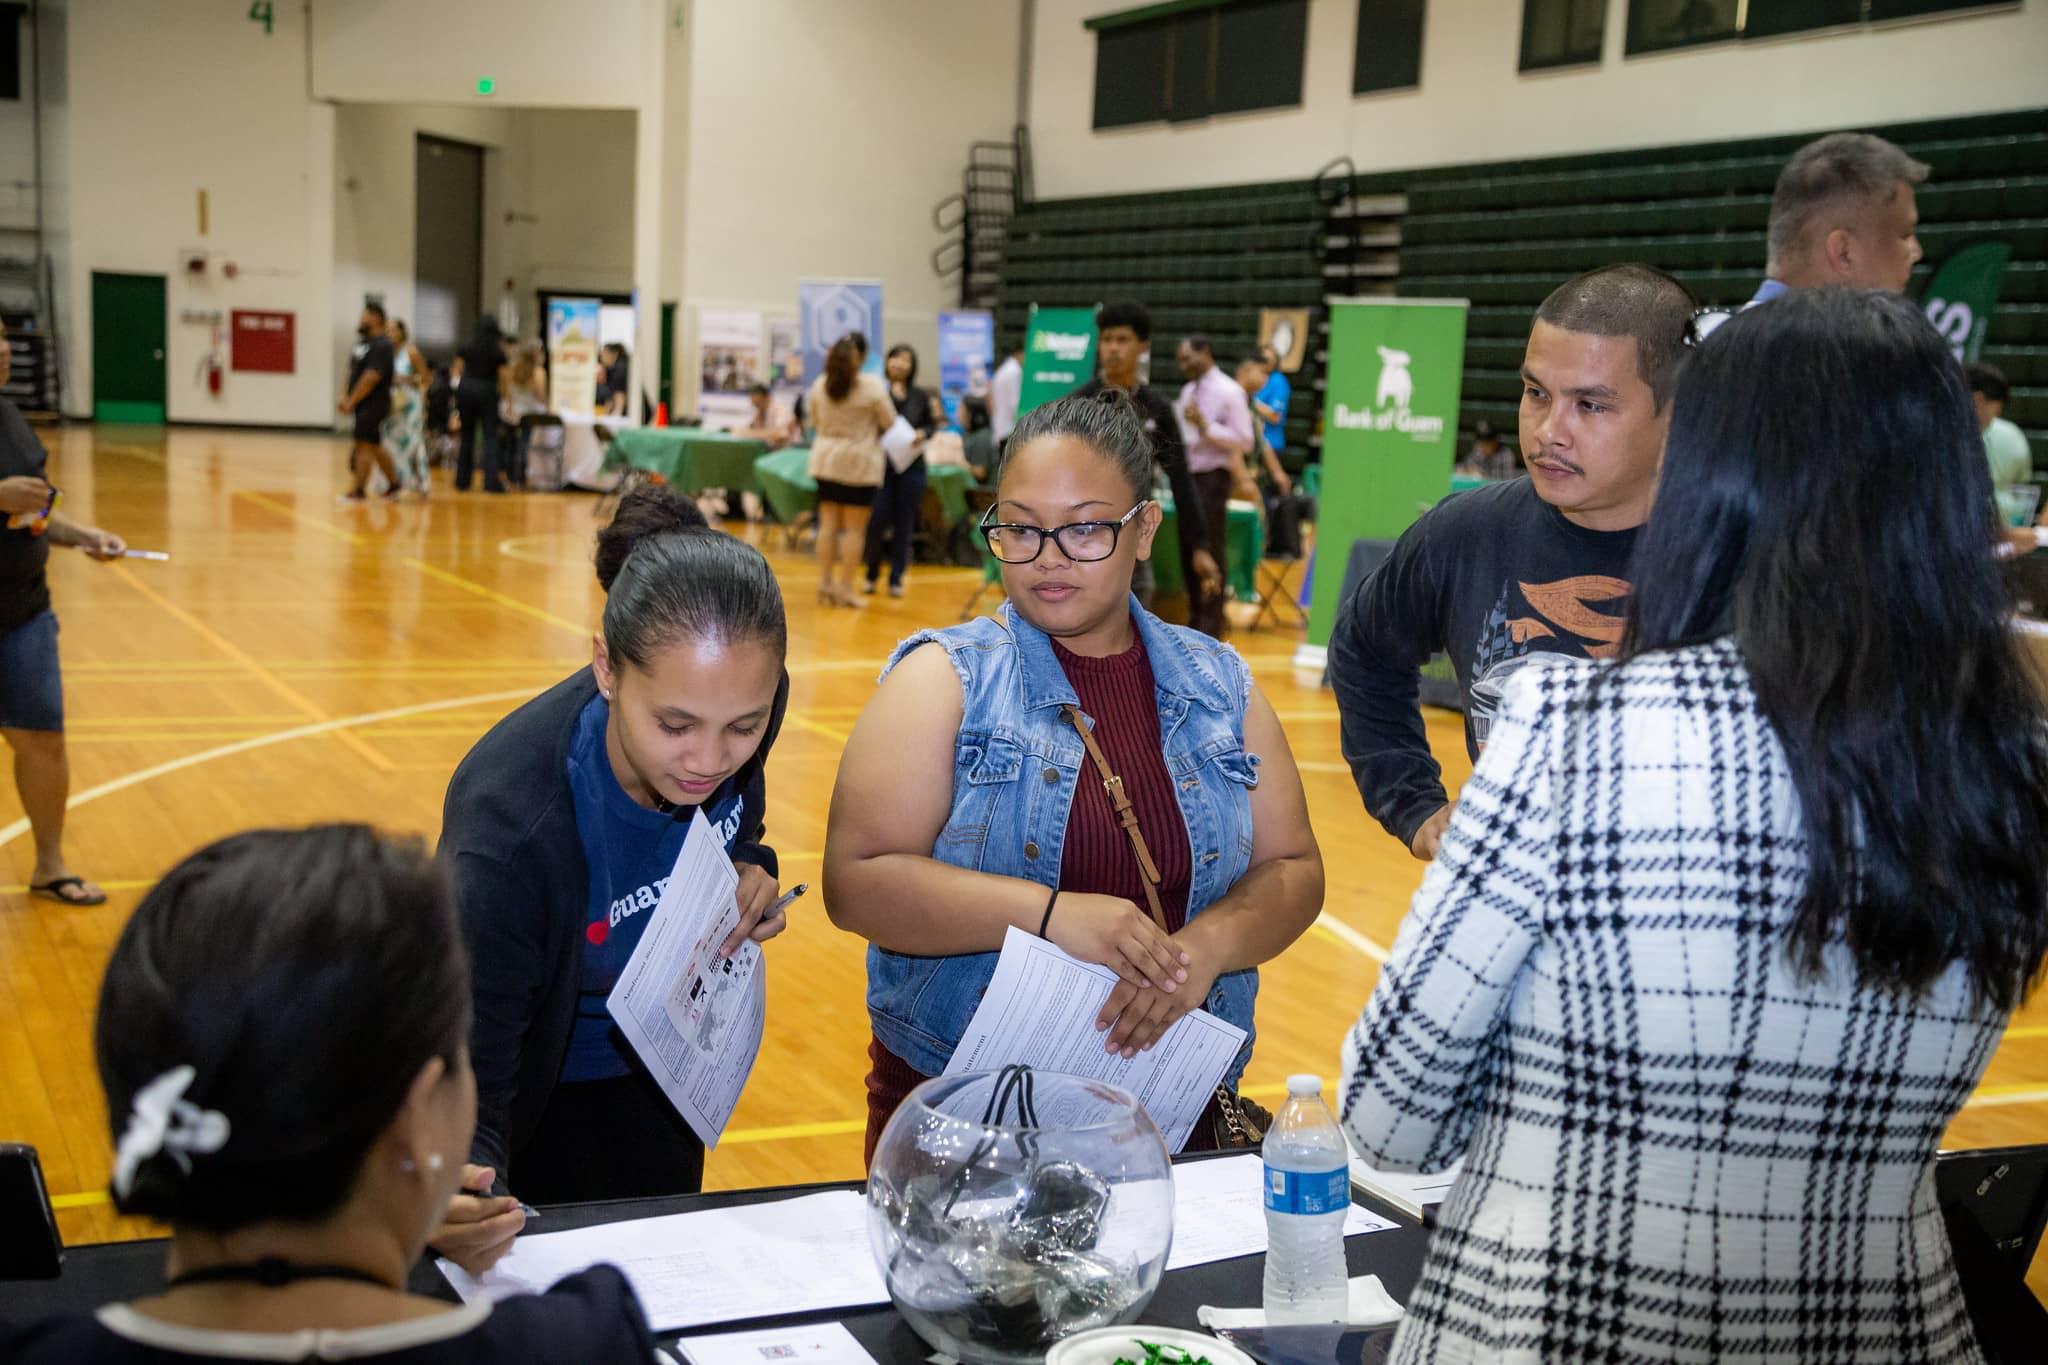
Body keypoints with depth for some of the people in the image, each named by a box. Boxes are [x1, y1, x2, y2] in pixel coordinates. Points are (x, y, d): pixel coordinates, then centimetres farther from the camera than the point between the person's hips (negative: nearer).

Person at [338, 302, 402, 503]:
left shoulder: (381, 345, -16)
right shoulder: (362, 342, 13)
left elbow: (371, 378, -22)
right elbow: (352, 371, 18)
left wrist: (352, 401, -18)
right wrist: (345, 394, 5)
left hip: (373, 403, -9)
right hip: (363, 404, 9)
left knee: (364, 444, -6)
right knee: (374, 446, 15)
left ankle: (358, 491, -2)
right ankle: (394, 484, 24)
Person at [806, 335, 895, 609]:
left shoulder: (820, 384, 3)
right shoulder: (873, 386, -12)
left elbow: (814, 420, 13)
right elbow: (889, 421, -6)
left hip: (826, 460, 5)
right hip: (860, 462, -5)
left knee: (828, 524, 10)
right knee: (854, 528, 1)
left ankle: (825, 584, 10)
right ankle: (845, 588, 1)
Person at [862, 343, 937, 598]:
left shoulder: (920, 396, 6)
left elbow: (932, 425, 12)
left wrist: (923, 434, -7)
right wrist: (892, 397, -16)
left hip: (911, 466, 3)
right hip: (880, 464, -3)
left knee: (904, 524, 5)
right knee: (877, 520, -7)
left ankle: (896, 579, 15)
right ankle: (871, 575, 13)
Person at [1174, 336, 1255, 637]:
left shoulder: (1229, 392, -10)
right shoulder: (1188, 391, 13)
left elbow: (1244, 442, -15)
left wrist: (1206, 426, -23)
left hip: (1212, 478, -8)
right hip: (1186, 476, 8)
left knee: (1211, 553, -3)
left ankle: (1210, 627, 3)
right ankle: (1195, 621, 22)